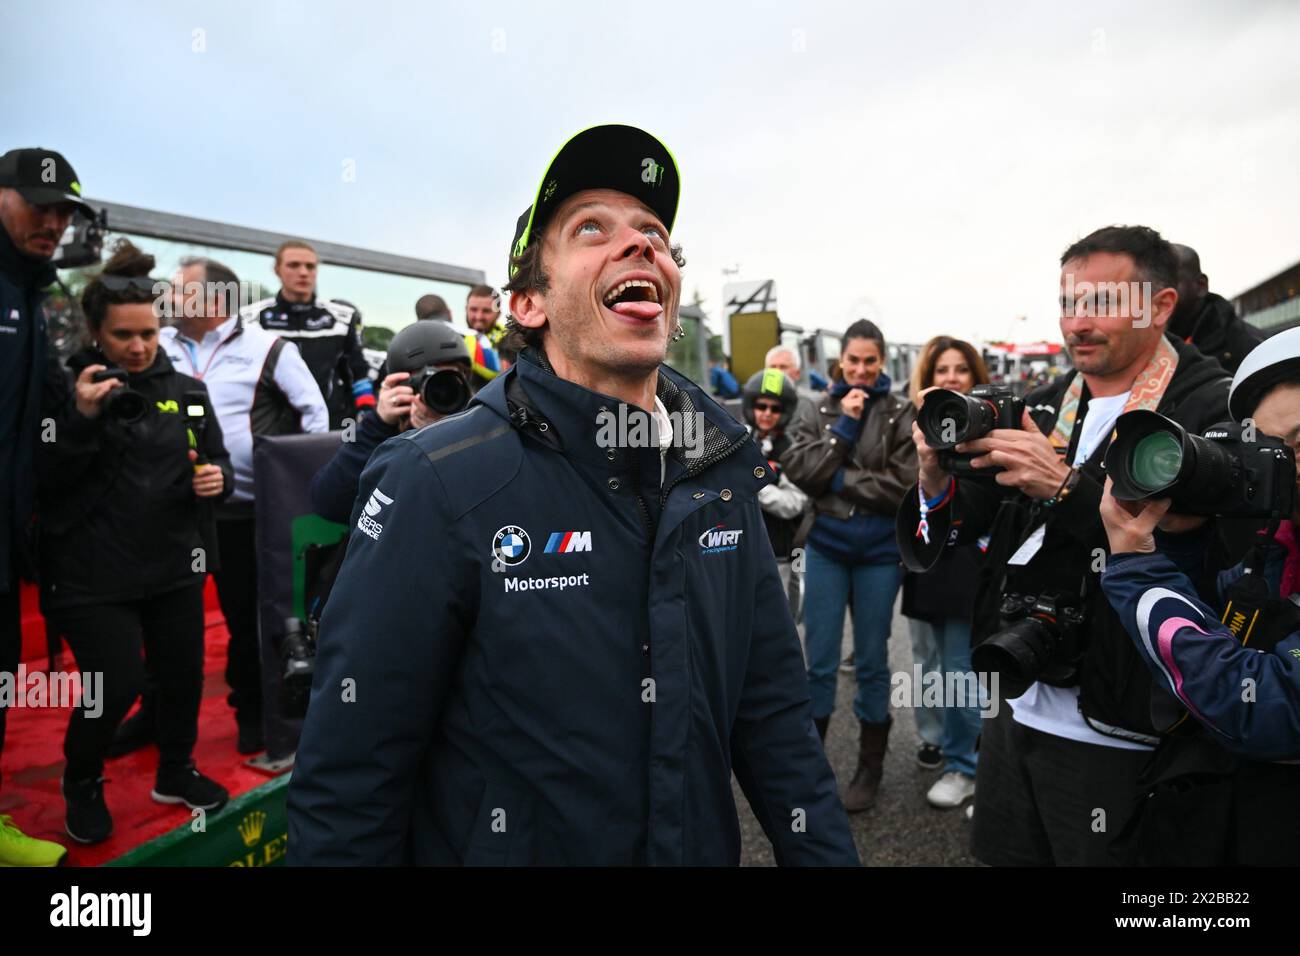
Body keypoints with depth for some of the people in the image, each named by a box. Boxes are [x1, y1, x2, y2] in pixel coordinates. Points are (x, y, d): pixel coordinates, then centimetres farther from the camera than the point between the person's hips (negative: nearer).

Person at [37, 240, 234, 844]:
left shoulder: (187, 391, 5)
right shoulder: (67, 390, -6)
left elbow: (217, 462, 14)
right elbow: (46, 481, -12)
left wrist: (218, 480, -9)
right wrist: (82, 418, -25)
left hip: (174, 565, 4)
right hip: (93, 573, -4)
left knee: (184, 675, 11)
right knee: (117, 686, -4)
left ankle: (176, 772, 39)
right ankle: (81, 782, 27)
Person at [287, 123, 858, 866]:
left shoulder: (720, 471, -5)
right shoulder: (438, 487, -22)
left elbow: (772, 712, 1)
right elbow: (349, 786, -18)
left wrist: (826, 853, 0)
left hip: (705, 848, 5)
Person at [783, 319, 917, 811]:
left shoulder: (901, 414, -4)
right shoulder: (820, 411, 5)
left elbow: (905, 484, -14)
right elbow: (799, 470, -8)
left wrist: (839, 479, -11)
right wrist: (844, 425, -12)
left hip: (879, 551, -2)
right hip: (826, 547, 2)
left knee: (871, 662, 10)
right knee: (820, 661, 8)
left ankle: (870, 766, 27)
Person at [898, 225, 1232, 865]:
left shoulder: (1212, 411, -9)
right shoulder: (1040, 409, 8)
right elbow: (943, 539, 6)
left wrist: (1067, 486, -28)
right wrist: (938, 482, -15)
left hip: (1118, 738, -5)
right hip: (1015, 714, 6)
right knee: (1004, 854, 19)